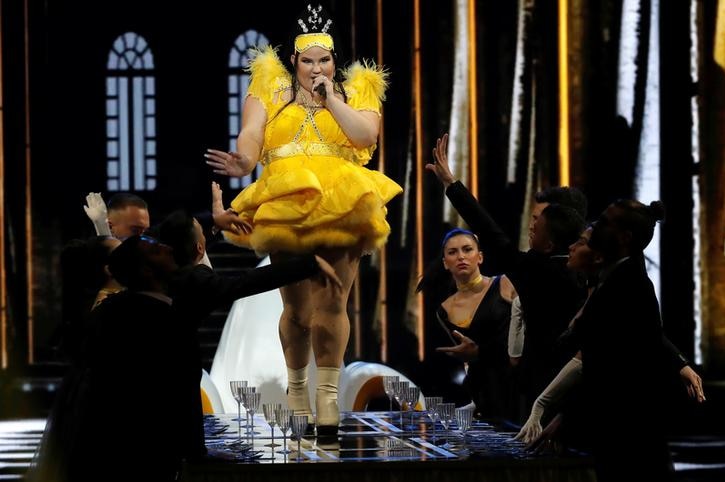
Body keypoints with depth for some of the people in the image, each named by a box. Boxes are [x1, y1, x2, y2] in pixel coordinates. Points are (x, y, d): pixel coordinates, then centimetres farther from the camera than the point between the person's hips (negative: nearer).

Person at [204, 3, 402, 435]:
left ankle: (328, 393, -5)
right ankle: (296, 387, 19)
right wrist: (243, 163, -23)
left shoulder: (357, 91, 16)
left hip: (339, 209, 0)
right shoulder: (270, 91, 15)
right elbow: (251, 133, -2)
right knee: (297, 308, 1)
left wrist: (331, 99, 1)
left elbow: (366, 135, -3)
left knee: (331, 305, -10)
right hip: (287, 208, 0)